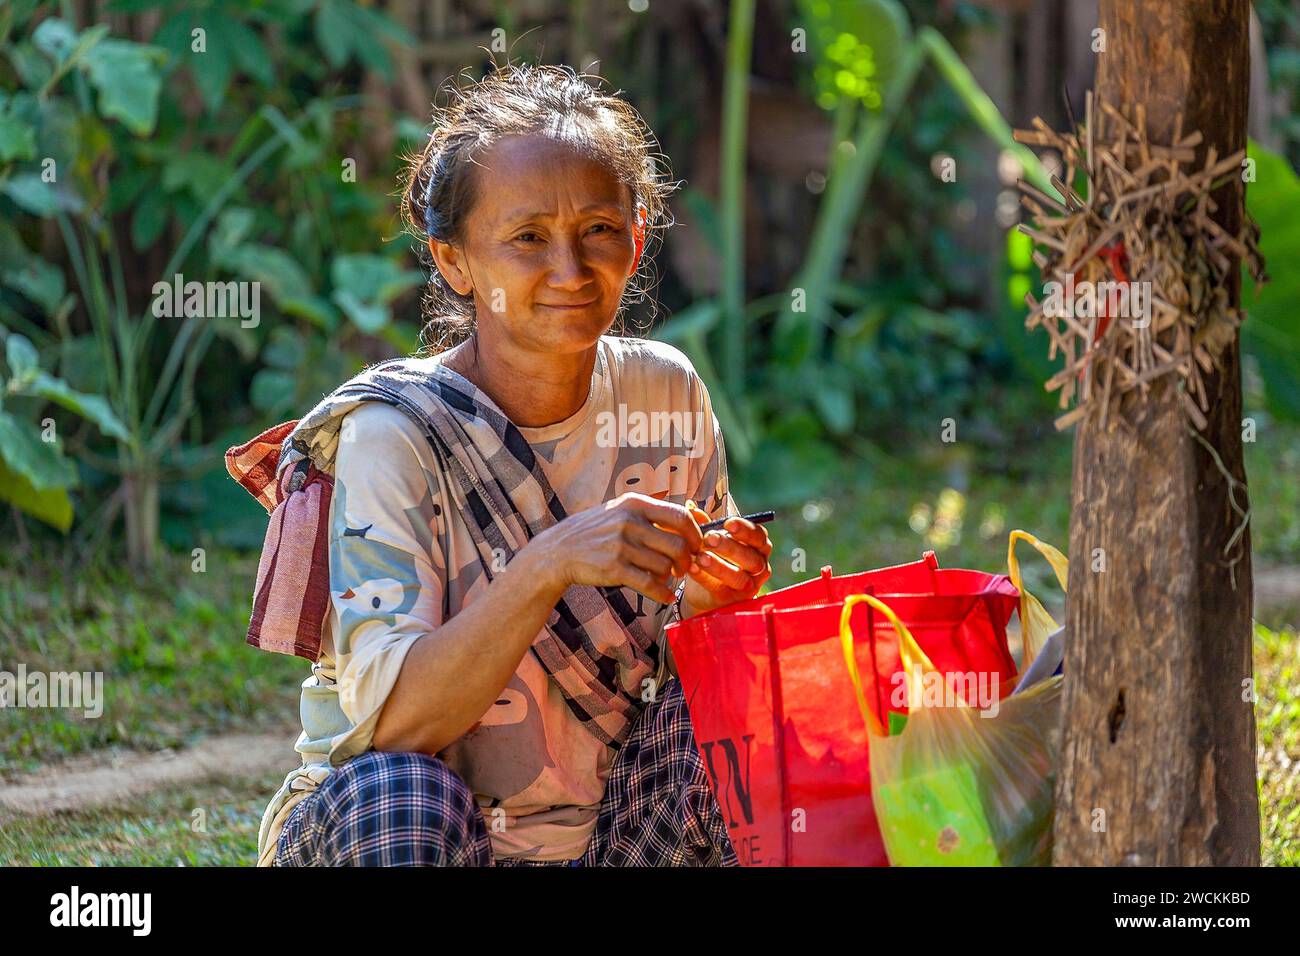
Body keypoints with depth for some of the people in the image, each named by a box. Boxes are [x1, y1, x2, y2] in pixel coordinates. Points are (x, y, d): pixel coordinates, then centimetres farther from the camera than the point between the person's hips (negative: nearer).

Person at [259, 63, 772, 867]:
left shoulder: (666, 394, -2)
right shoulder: (392, 434, -16)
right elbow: (392, 723, -26)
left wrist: (712, 600, -16)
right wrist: (551, 566, -38)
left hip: (615, 835, 4)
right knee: (401, 795, -36)